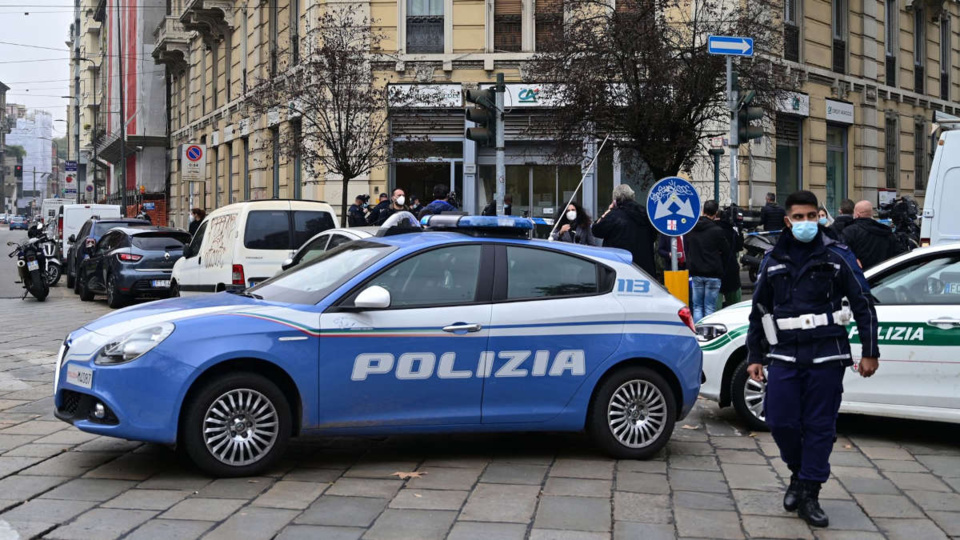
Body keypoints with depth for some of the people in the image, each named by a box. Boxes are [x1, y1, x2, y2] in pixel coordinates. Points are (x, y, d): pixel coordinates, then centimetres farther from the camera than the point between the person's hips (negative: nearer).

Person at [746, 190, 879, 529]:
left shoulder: (837, 256, 1)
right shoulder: (773, 260, 10)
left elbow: (863, 304, 2)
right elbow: (759, 310, 15)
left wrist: (870, 352, -3)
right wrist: (754, 356, 14)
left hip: (826, 356, -2)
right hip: (784, 356, 2)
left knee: (820, 427, 1)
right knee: (781, 422, -2)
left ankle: (809, 495, 11)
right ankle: (799, 473, 25)